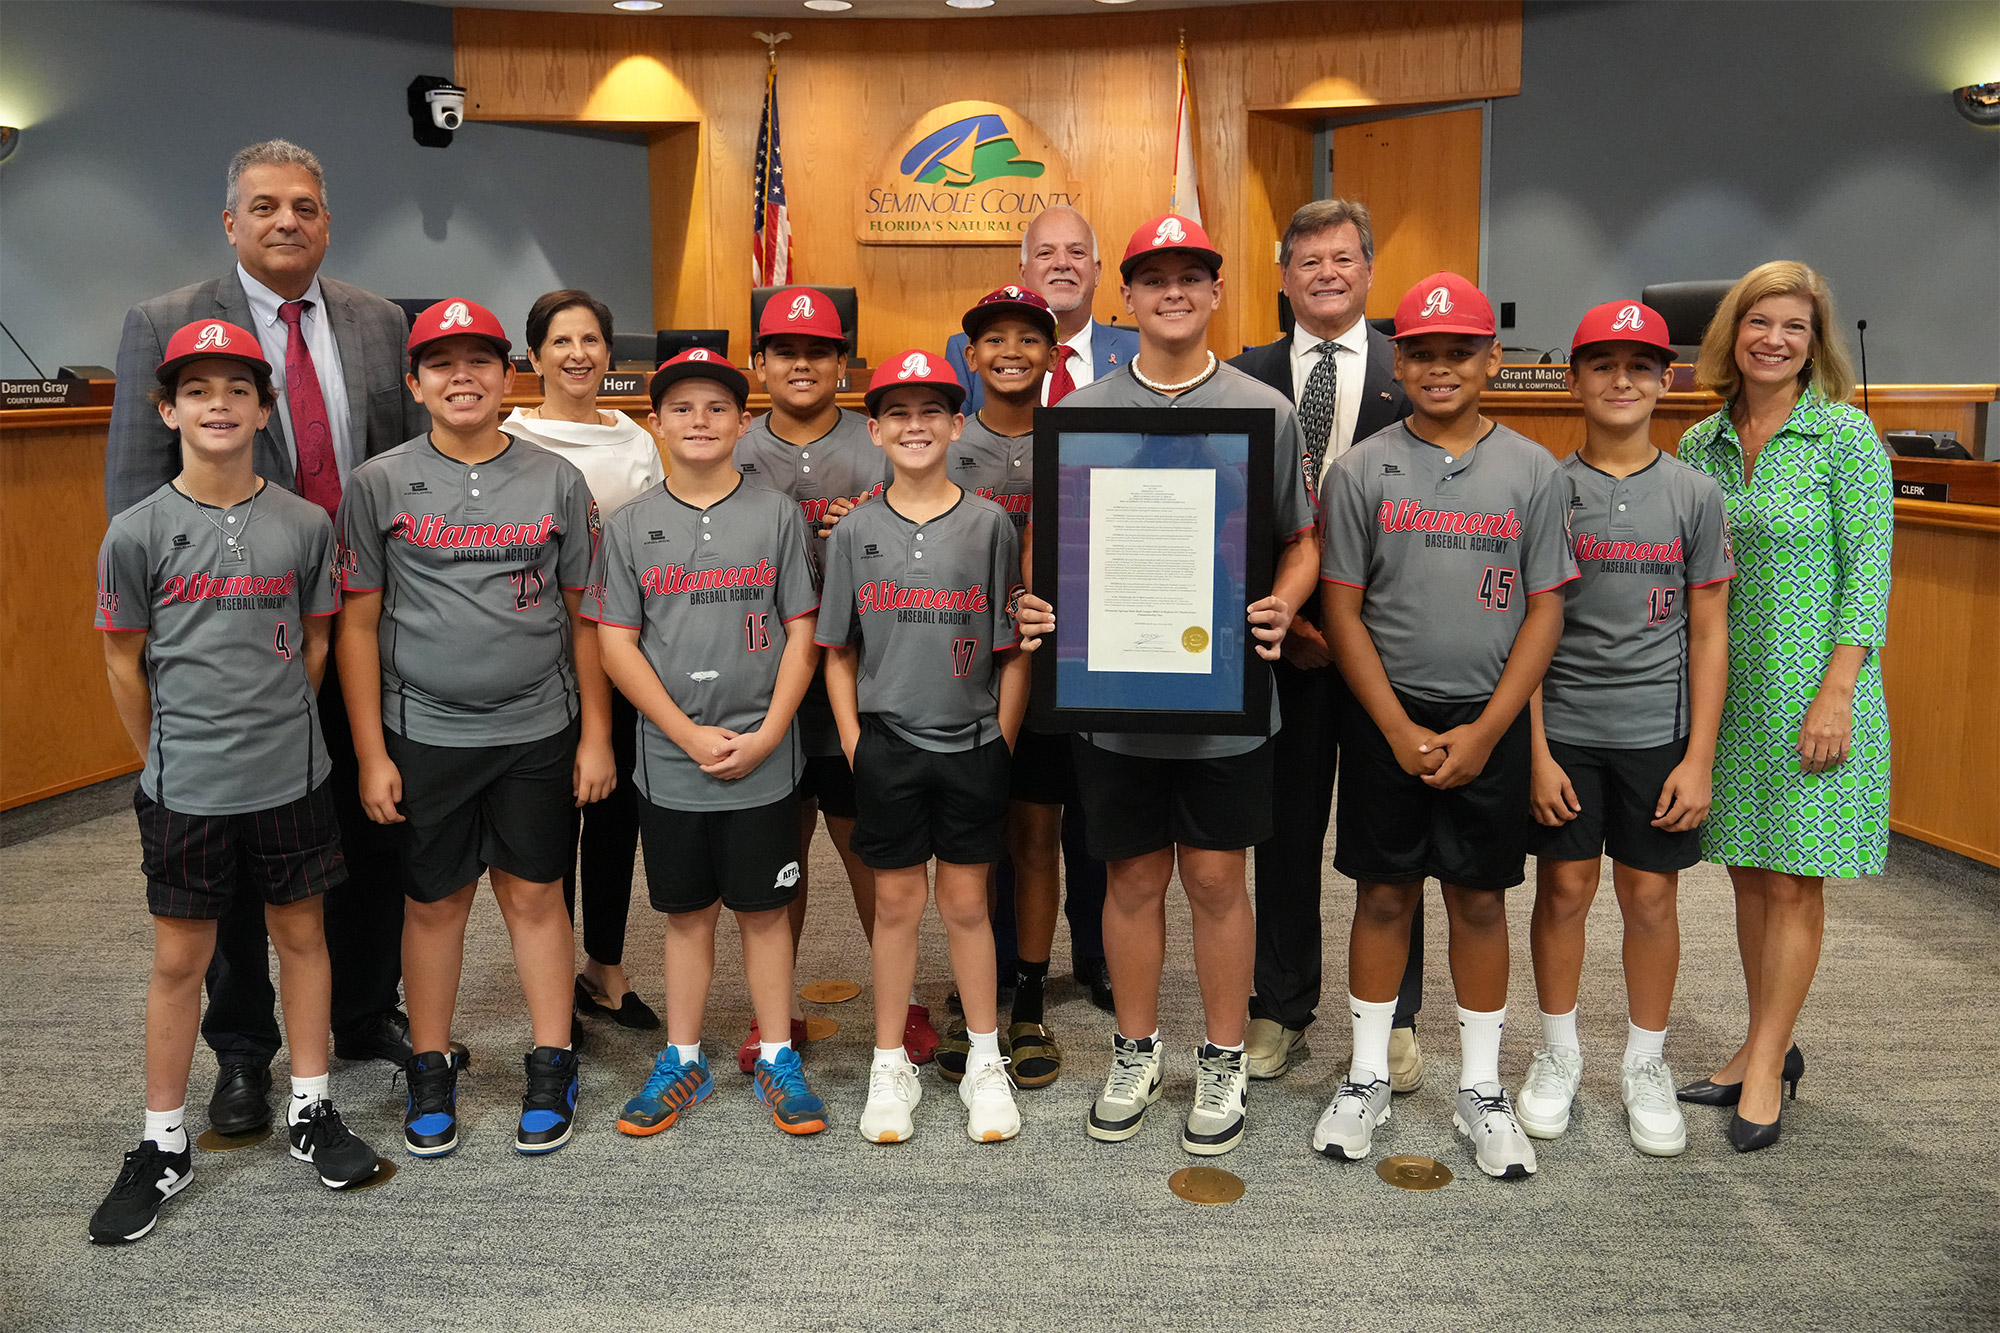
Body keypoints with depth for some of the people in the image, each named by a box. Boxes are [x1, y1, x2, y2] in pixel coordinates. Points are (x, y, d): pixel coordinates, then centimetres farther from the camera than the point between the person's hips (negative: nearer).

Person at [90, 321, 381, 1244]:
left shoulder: (304, 524, -3)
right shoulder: (137, 533, -7)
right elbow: (124, 662, 2)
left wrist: (276, 728, 8)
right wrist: (167, 756, 8)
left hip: (291, 777, 1)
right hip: (184, 788, -1)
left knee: (301, 935, 12)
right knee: (179, 960, 9)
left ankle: (310, 1113, 28)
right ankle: (163, 1148, 24)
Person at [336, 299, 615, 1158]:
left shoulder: (557, 481, 3)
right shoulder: (380, 484, 0)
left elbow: (584, 618, 5)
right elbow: (357, 624, 0)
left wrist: (596, 735, 2)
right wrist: (371, 753, -4)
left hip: (538, 732, 1)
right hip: (424, 734, 0)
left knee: (535, 895, 8)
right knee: (436, 902, 10)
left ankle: (551, 1070, 21)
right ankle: (429, 1074, 27)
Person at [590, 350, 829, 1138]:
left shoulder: (778, 516, 1)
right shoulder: (631, 526, 3)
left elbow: (801, 634, 0)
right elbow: (616, 643, 0)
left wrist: (766, 736, -10)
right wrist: (690, 735, -9)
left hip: (763, 762, -1)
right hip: (670, 760, 1)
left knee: (764, 909, 8)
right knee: (686, 913, 12)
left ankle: (776, 1060, 21)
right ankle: (683, 1063, 26)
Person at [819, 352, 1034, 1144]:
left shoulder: (989, 524, -1)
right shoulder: (855, 532, 2)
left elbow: (1014, 650, 1)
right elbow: (837, 653, 6)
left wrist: (1002, 744, -3)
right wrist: (854, 744, -1)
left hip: (971, 745, -1)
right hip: (887, 744, 1)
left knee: (967, 902, 8)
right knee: (896, 902, 9)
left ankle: (985, 1063, 23)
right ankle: (890, 1067, 22)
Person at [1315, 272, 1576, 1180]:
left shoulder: (1533, 471, 2)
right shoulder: (1361, 470, -1)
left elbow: (1546, 610, 0)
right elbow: (1341, 610, -2)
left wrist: (1484, 731, -8)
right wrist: (1401, 732, -9)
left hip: (1489, 722, 1)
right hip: (1385, 719, 0)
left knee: (1480, 900, 9)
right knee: (1384, 895, 8)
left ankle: (1481, 1091, 23)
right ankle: (1367, 1080, 23)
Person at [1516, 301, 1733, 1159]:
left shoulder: (1694, 495, 1)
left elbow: (1708, 635, 2)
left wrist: (1699, 757, -4)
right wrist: (1536, 750, -6)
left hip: (1657, 732, 1)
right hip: (1563, 729, 0)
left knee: (1650, 896, 8)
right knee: (1564, 890, 7)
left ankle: (1646, 1065, 25)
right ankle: (1558, 1055, 25)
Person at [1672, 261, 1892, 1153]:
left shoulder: (1845, 435, -6)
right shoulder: (1702, 445, 8)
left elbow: (1867, 571, -9)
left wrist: (1836, 692, -16)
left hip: (1813, 686, -5)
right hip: (1727, 686, 5)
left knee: (1794, 881, 1)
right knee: (1749, 871, 12)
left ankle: (1764, 1071, 11)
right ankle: (1766, 1048, 26)